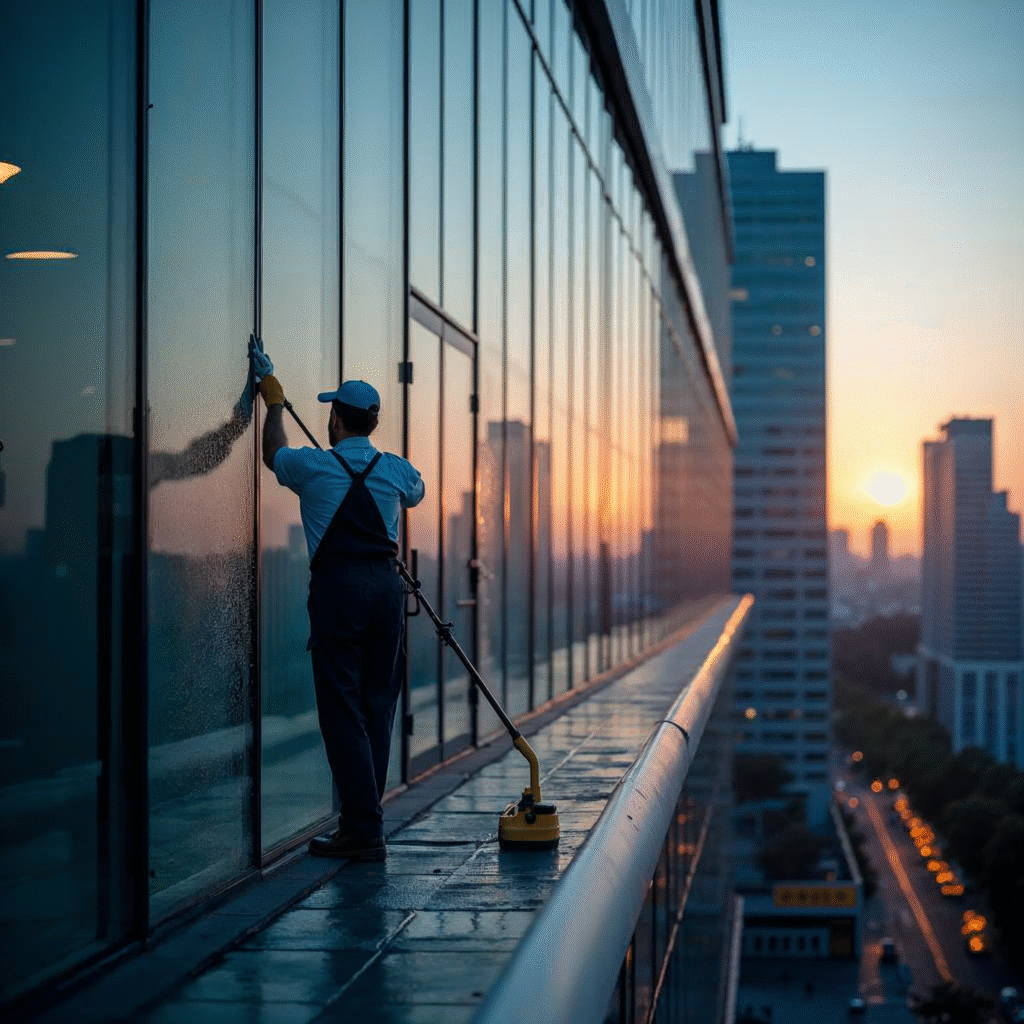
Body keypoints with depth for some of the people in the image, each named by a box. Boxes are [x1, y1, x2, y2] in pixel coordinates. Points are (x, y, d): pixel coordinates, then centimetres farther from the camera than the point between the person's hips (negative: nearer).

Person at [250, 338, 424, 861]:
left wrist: (273, 396, 34)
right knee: (377, 706, 10)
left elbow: (274, 452, 23)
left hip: (337, 587, -4)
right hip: (386, 583, 4)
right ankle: (362, 821, 14)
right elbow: (415, 494, 34)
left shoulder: (312, 466, 0)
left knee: (343, 710, -4)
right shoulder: (397, 470, 9)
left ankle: (364, 830, -9)